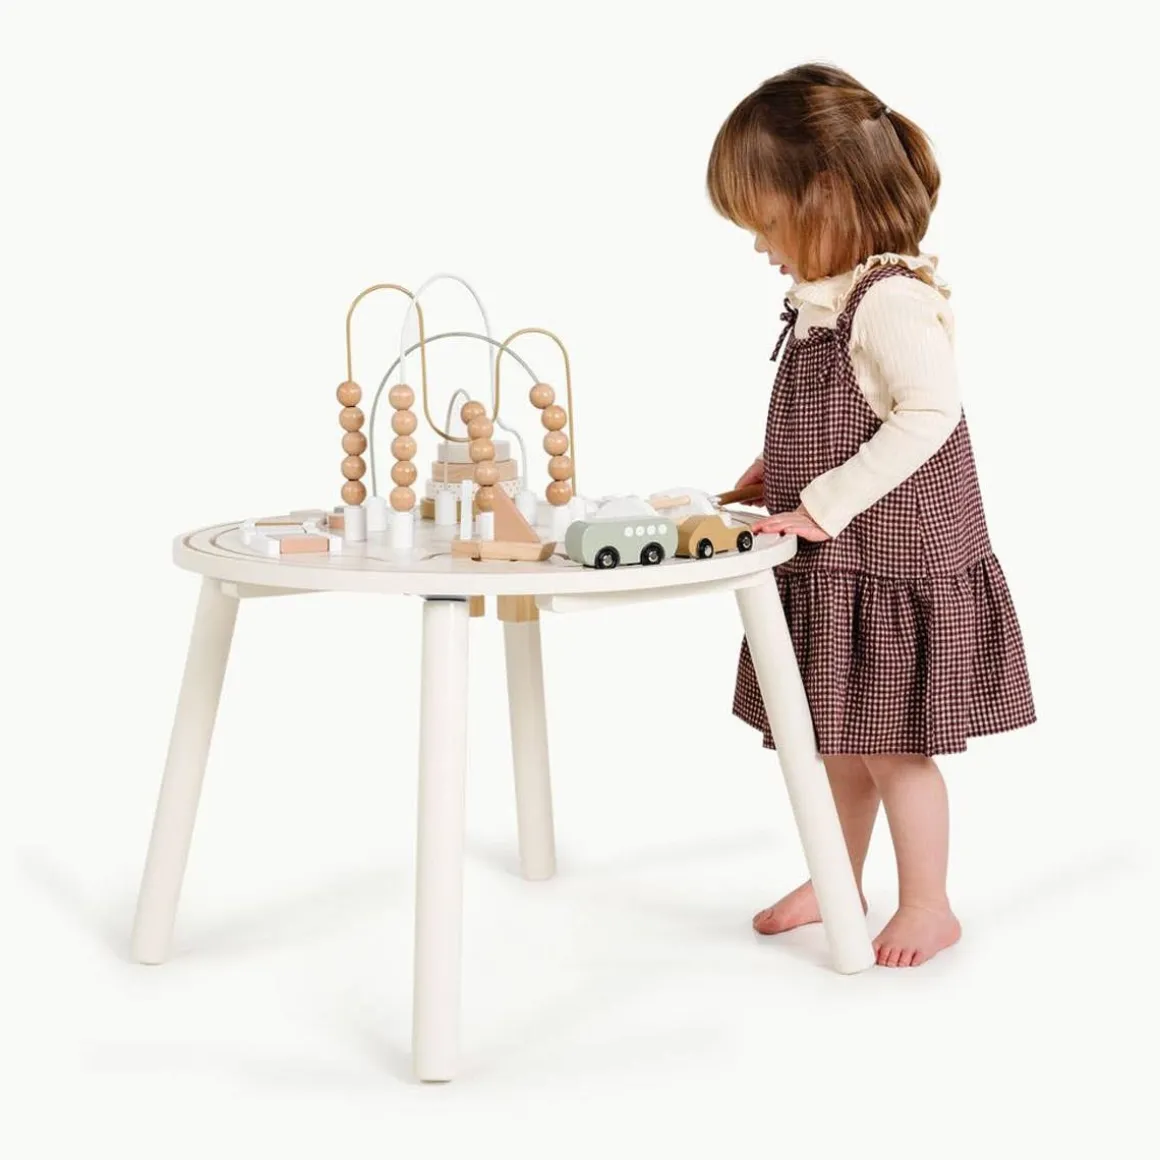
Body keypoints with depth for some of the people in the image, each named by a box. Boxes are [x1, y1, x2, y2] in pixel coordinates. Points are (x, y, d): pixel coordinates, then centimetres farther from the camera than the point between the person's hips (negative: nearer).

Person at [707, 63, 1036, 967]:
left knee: (890, 745, 3)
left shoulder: (892, 299, -21)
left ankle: (927, 905, 20)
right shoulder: (825, 300, 7)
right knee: (837, 738, 19)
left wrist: (827, 502, -28)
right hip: (836, 569, 9)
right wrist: (781, 471, 5)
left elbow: (929, 413, -30)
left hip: (892, 568, -9)